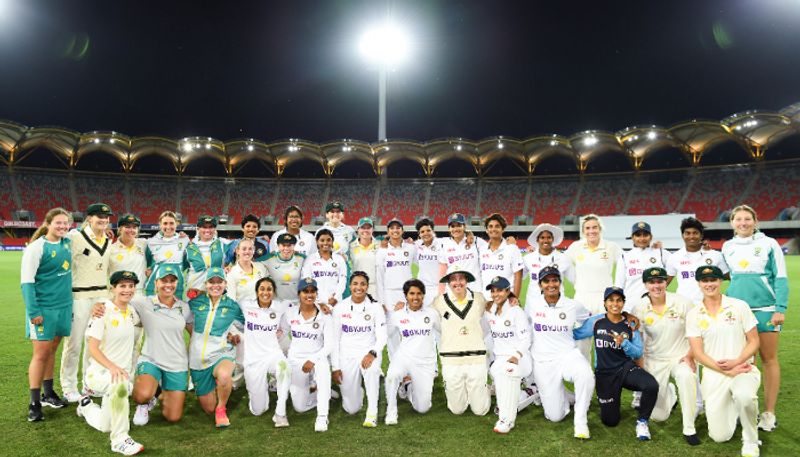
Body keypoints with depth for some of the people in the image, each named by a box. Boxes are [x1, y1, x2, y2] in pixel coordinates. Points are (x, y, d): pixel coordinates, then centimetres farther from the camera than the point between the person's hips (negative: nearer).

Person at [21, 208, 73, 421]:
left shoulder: (67, 242, 4)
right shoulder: (37, 247, -13)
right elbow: (26, 281, -14)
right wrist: (33, 311, -17)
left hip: (63, 305, 5)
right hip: (43, 308, -5)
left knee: (52, 350, 15)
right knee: (41, 353, -1)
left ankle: (48, 393, 26)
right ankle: (34, 403, 8)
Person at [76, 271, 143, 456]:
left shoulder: (131, 311, 3)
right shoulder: (103, 311, -17)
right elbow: (92, 348, -23)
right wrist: (112, 366, -35)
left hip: (121, 372, 6)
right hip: (99, 372, -6)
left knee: (105, 426, 16)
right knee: (120, 385, -41)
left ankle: (87, 406, 47)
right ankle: (120, 439, -28)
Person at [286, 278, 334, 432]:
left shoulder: (324, 316, -5)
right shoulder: (290, 314, 0)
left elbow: (329, 345, -9)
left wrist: (313, 360, -22)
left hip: (317, 358, -2)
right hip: (296, 360, 2)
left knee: (323, 366, -39)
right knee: (300, 407, -4)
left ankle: (322, 417, -32)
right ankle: (313, 389, 29)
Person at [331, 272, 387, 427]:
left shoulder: (375, 307, -2)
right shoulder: (340, 308, -1)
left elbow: (382, 337, -5)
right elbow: (334, 339, 2)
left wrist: (372, 353, -24)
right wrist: (335, 367, -2)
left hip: (369, 353, -1)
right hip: (347, 355, 1)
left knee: (371, 368, -38)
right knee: (351, 408, 0)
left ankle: (372, 413, -21)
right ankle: (356, 389, 35)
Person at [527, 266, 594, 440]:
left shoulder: (573, 306, -2)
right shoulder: (532, 304, -2)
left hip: (569, 355, 0)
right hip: (543, 362, 0)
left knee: (586, 376, -36)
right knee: (555, 416, 0)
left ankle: (580, 421, -15)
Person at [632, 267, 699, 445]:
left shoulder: (682, 302, -10)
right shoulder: (639, 308, -8)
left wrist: (690, 355, -13)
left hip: (681, 356, -1)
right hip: (654, 360, 1)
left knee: (686, 376, -38)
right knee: (658, 416, 1)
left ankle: (689, 429, -19)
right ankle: (669, 394, 38)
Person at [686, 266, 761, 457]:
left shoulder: (739, 306, -1)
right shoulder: (693, 315, 0)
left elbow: (754, 342, 1)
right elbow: (698, 353, -3)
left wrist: (736, 362, -16)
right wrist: (727, 371, -15)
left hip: (743, 368, -1)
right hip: (713, 374, 1)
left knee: (744, 395, -38)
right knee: (720, 436, -3)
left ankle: (750, 441, -7)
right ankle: (733, 408, 31)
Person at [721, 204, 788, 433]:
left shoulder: (769, 244, -2)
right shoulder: (727, 247, 9)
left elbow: (781, 278, -4)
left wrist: (780, 309, -10)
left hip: (765, 309, -3)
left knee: (768, 358, 3)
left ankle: (769, 413, 11)